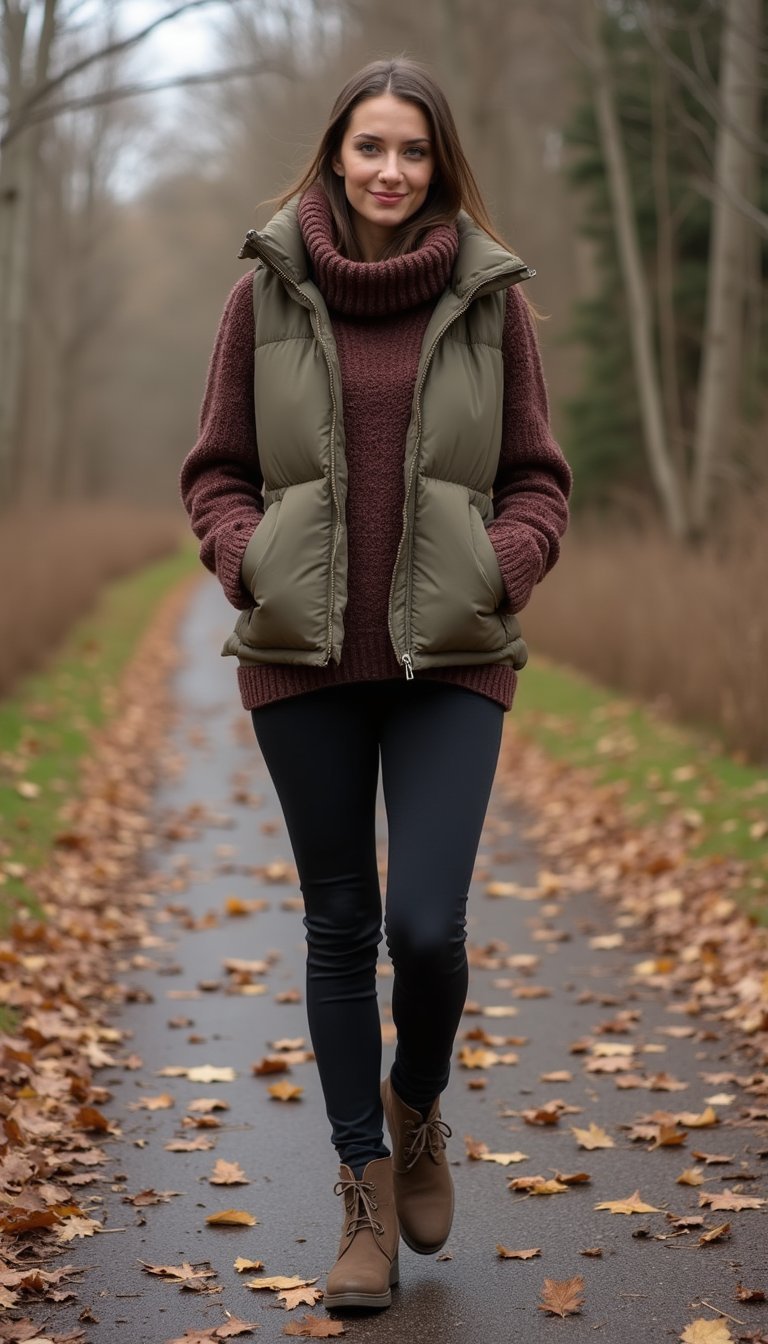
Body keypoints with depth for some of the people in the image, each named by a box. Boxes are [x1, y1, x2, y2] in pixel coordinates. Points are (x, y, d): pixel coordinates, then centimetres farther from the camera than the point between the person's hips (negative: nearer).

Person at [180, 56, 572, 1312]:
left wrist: (502, 567, -12)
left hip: (451, 658, -1)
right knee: (340, 926, 8)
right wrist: (246, 560, -11)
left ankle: (417, 1111, 24)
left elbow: (538, 480, 6)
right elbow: (216, 472, 7)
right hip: (305, 658, 1)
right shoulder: (266, 291, 2)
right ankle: (366, 1186, 23)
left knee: (427, 925, -9)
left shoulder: (490, 297, 2)